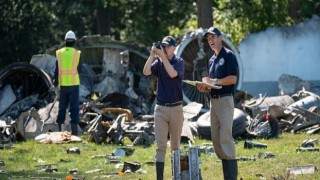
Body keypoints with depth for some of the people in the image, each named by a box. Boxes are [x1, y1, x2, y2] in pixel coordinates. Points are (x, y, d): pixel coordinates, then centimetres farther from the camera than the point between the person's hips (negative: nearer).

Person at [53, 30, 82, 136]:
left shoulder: (59, 53, 0)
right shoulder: (77, 53, -6)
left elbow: (57, 70, 1)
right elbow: (79, 70, -4)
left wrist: (56, 85, 6)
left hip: (63, 84, 2)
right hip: (74, 84, -2)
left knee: (62, 107, 12)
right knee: (74, 108, -1)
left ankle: (59, 129, 13)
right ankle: (74, 130, -7)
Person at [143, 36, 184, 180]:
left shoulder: (179, 61, -2)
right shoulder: (158, 62, 5)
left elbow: (173, 73, -22)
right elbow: (146, 72, -12)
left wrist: (163, 56, -24)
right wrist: (152, 54, -20)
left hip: (176, 108, -1)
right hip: (160, 108, 1)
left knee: (175, 145, 8)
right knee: (161, 146, -6)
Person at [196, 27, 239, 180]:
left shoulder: (228, 55, -5)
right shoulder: (212, 60, 20)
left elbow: (232, 79, -15)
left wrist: (213, 81, -14)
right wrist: (205, 88, 5)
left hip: (225, 100, -9)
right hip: (213, 101, 9)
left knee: (225, 137, -13)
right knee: (216, 138, 7)